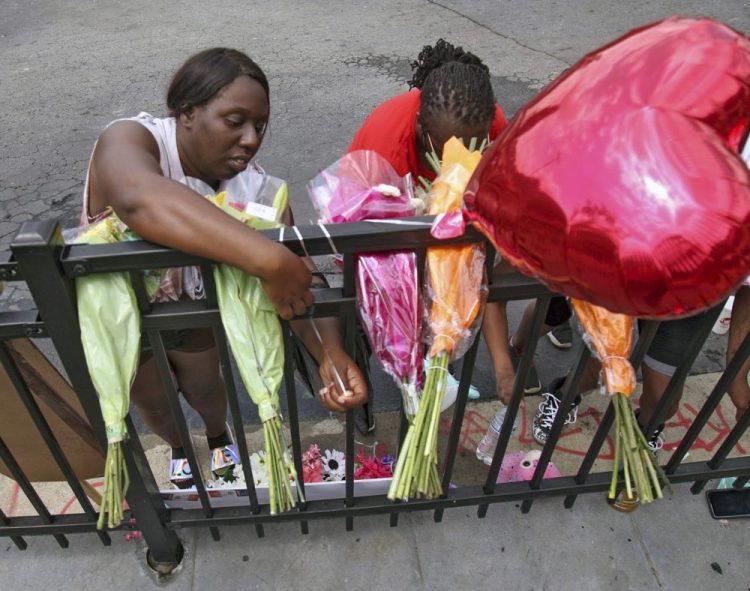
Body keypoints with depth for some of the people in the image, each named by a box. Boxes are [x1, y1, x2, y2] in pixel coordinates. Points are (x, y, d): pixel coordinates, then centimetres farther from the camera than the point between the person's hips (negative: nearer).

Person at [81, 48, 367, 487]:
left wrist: (331, 353, -49)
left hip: (190, 304, 2)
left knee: (204, 387, 21)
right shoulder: (129, 140, -36)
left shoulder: (250, 181, -25)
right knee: (152, 402, 20)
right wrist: (268, 259, -69)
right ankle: (179, 447, 56)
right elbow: (139, 199, -61)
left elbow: (300, 277, -32)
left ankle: (219, 435, 58)